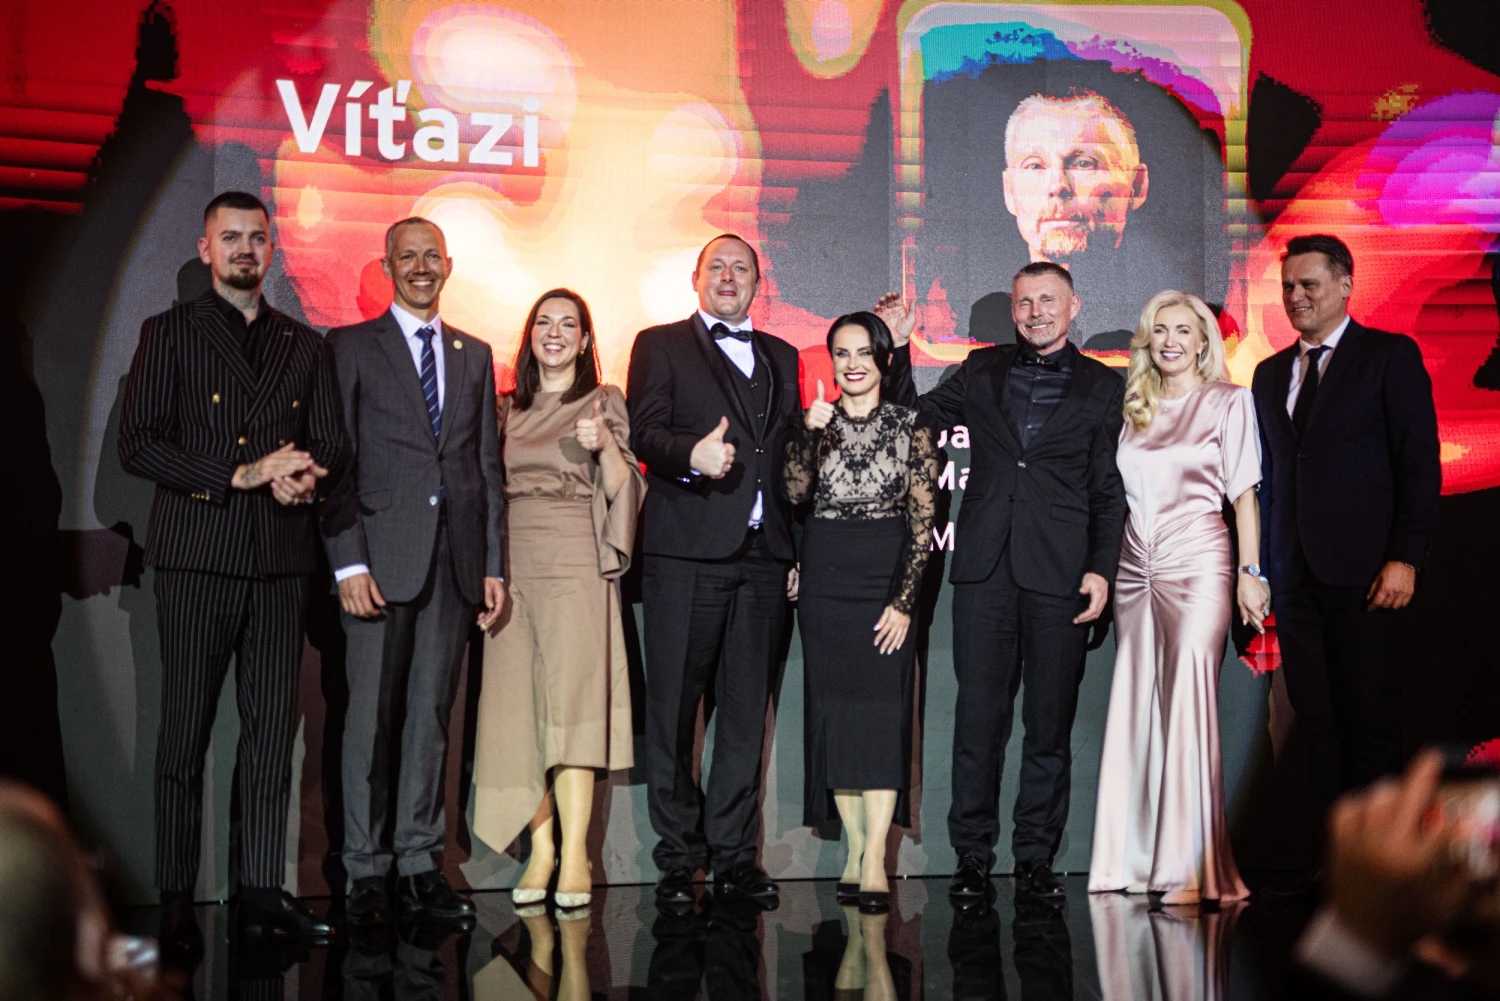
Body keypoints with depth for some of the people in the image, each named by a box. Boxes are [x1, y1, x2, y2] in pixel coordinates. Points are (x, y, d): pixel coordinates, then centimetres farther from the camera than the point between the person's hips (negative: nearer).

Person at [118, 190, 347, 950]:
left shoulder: (304, 345, 16)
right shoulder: (169, 334, 6)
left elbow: (332, 446, 14)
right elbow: (137, 445, -4)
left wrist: (304, 478, -10)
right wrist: (241, 476, -12)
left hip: (282, 559, 3)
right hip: (198, 558, -3)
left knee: (273, 730, 4)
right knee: (185, 733, 0)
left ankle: (263, 890, 10)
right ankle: (176, 901, 7)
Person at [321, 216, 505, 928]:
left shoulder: (475, 355, 17)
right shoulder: (351, 347, 5)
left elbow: (487, 466, 15)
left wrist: (493, 565, 9)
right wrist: (349, 562, -11)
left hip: (455, 561, 4)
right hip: (381, 558, -3)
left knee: (432, 714, 7)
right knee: (372, 715, -2)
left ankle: (419, 865, 13)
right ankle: (367, 874, 6)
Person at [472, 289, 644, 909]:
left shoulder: (604, 403, 7)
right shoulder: (507, 410, 17)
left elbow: (622, 490, -1)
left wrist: (605, 445, -17)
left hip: (576, 561, -4)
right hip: (510, 562, 4)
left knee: (571, 697, -11)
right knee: (516, 704, -1)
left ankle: (575, 853, -11)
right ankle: (540, 850, 5)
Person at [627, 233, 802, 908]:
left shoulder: (781, 357, 21)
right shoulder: (661, 346, 8)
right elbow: (643, 433, -5)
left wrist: (799, 546, 11)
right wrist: (693, 454, -27)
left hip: (764, 557, 4)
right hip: (686, 553, -4)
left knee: (747, 711, 6)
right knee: (673, 710, -1)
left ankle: (734, 853, 16)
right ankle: (679, 857, 9)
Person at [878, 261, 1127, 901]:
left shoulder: (1103, 387, 9)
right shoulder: (981, 372, 13)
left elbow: (1108, 490, 7)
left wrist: (1102, 568, -3)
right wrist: (899, 347, 9)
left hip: (1059, 572, -1)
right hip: (985, 568, 1)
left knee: (1050, 722, 4)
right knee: (978, 717, 1)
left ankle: (1036, 857, 14)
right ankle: (973, 856, 9)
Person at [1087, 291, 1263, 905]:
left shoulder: (1228, 402, 3)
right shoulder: (1135, 409, 16)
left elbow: (1244, 492, 0)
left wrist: (1250, 572, -7)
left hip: (1197, 568, -5)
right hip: (1135, 571, 5)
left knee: (1187, 711, -10)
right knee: (1137, 712, 5)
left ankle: (1192, 870, -7)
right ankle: (1138, 859, 13)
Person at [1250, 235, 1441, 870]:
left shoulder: (1390, 356, 2)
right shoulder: (1270, 374, 18)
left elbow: (1420, 462, -4)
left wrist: (1405, 558, -12)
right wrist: (1264, 566, 11)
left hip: (1362, 572, -5)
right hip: (1294, 574, 5)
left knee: (1370, 722, -1)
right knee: (1316, 721, 5)